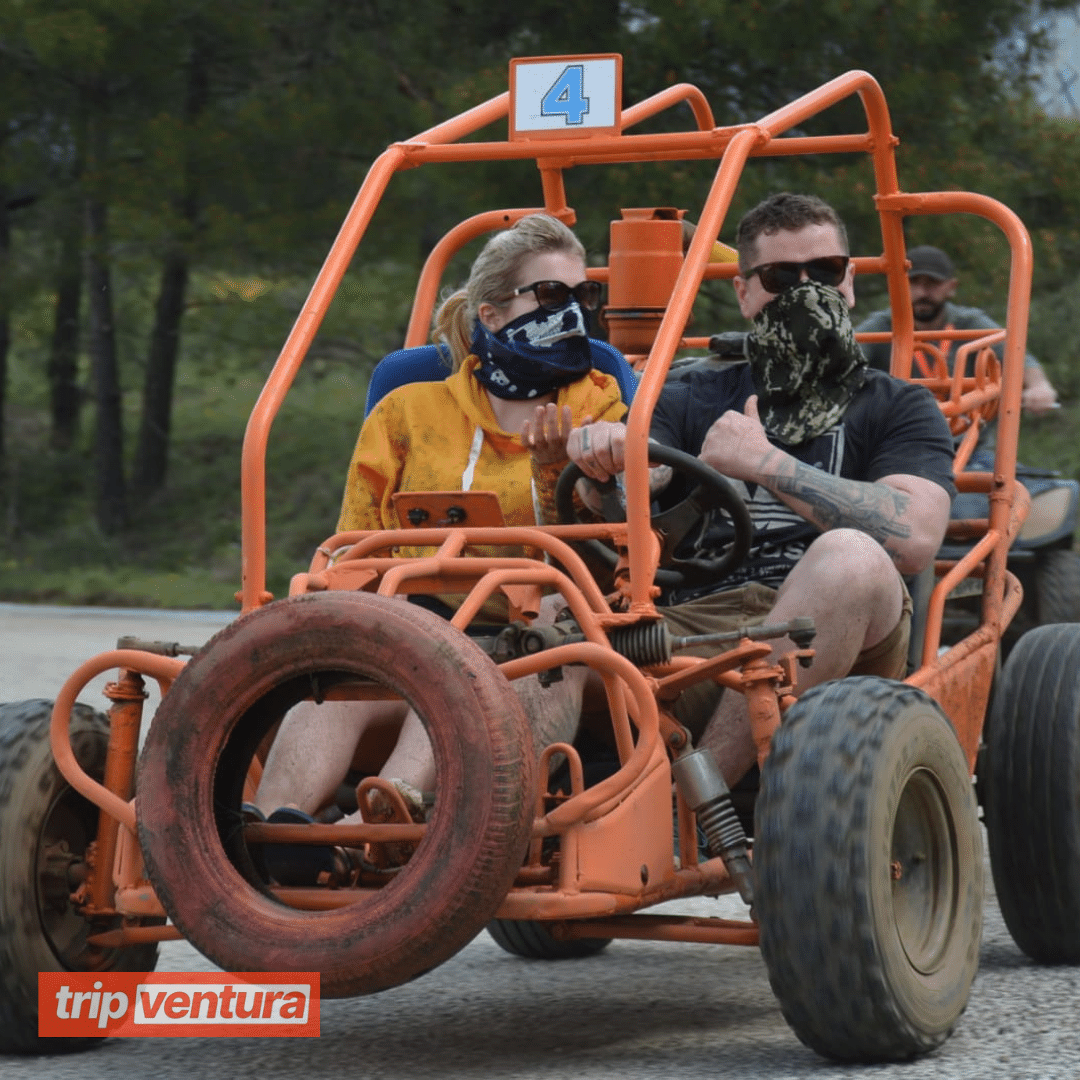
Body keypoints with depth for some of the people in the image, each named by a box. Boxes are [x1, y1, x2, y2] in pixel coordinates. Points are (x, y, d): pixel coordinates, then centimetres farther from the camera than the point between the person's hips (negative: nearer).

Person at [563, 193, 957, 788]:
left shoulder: (898, 408, 18)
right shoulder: (693, 400, 27)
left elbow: (913, 538, -3)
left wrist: (765, 463, -6)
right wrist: (603, 453, -14)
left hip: (832, 641, -2)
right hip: (691, 624, 2)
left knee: (850, 558, -36)